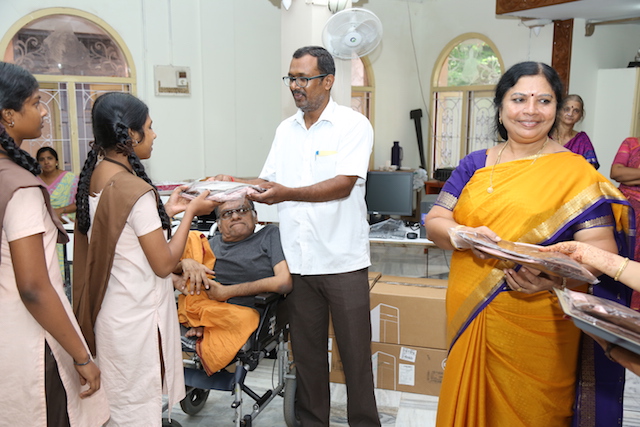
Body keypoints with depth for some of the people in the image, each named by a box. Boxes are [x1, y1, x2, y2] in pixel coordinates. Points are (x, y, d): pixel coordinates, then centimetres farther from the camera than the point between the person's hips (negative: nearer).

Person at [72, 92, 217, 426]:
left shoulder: (93, 175, 2)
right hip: (136, 314, -9)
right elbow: (164, 264, -18)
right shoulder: (135, 190, -23)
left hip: (108, 308, 9)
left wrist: (166, 211, 11)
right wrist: (191, 212, -9)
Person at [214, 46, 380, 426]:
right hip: (298, 259, 5)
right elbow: (269, 181, 16)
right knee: (306, 351, 14)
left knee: (355, 351, 5)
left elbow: (344, 184, -16)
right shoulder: (286, 130, 14)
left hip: (343, 260, -5)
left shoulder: (353, 124, -4)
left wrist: (287, 193, -24)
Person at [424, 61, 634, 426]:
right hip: (471, 319, 4)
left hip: (535, 326, -3)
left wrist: (554, 275, -30)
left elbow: (601, 249, -11)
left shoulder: (575, 172, -5)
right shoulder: (476, 164, 6)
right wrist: (463, 235, -18)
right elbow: (434, 221, 3)